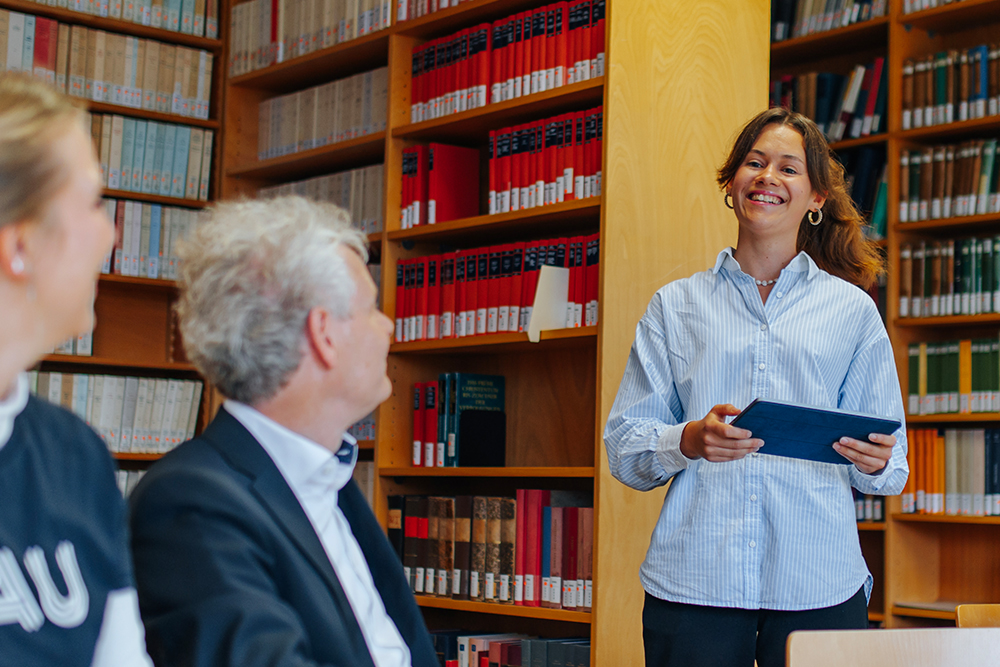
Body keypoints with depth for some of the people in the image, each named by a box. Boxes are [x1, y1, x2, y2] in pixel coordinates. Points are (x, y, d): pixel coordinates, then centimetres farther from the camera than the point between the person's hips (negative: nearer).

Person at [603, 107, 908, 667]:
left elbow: (892, 469, 12)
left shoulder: (852, 310, 12)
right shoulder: (676, 305, 11)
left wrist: (875, 462, -11)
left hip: (818, 585, 1)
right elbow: (624, 447, 6)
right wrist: (688, 441, -13)